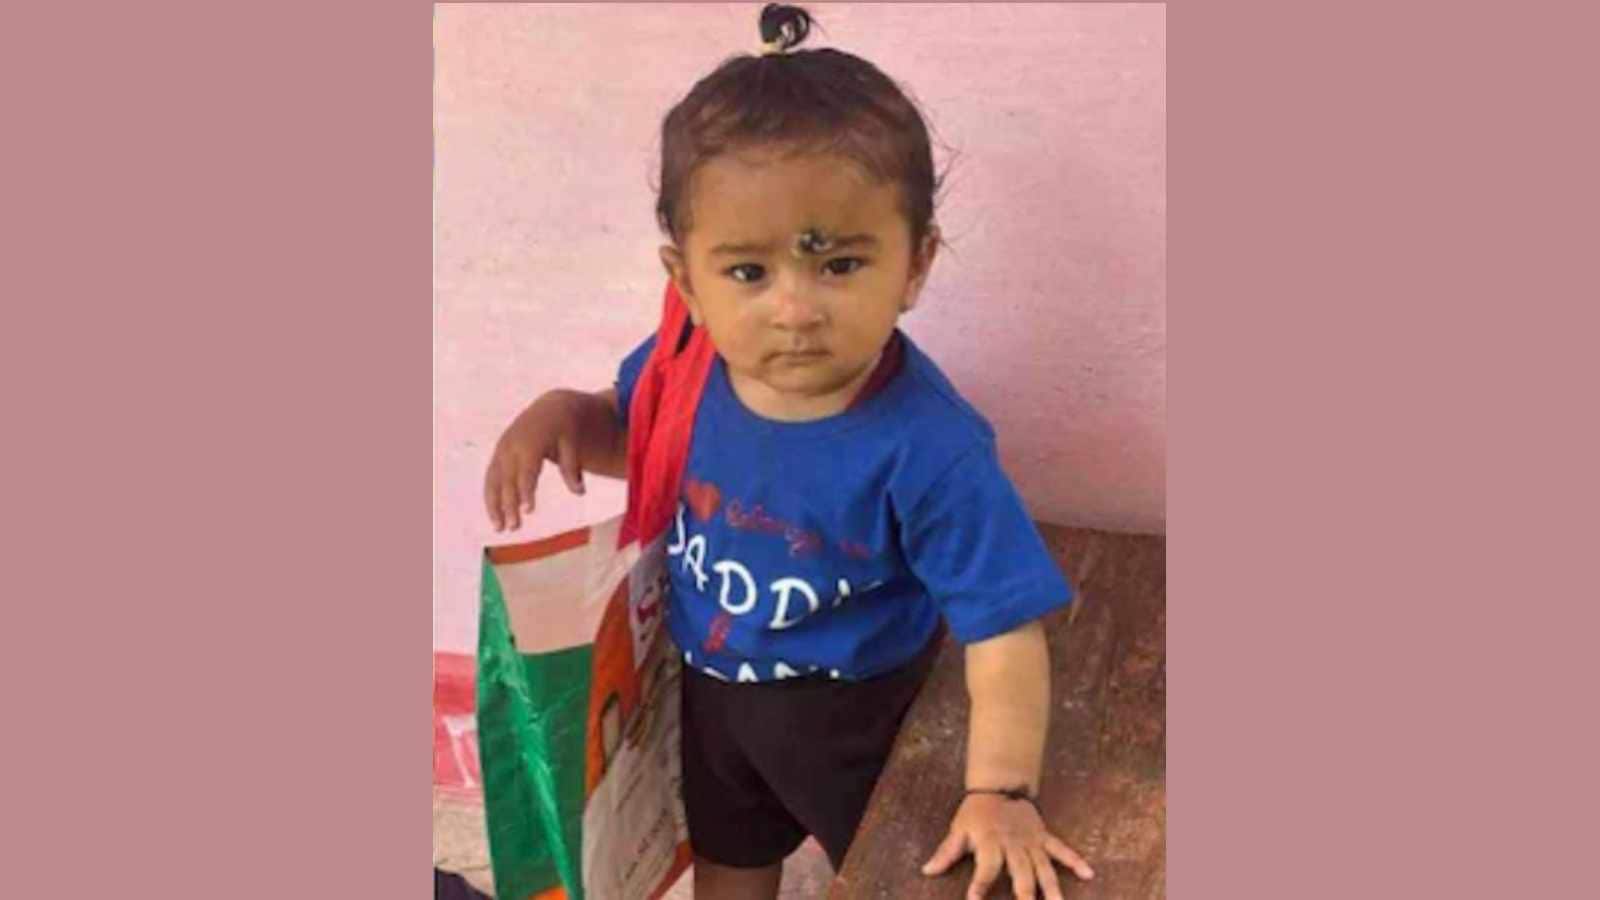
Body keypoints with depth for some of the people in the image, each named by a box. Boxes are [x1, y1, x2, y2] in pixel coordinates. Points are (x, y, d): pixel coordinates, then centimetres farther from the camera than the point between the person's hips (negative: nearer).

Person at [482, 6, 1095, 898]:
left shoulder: (926, 449, -37)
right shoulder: (689, 357, -22)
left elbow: (1003, 630, -30)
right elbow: (633, 434, 1)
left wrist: (1001, 791, -34)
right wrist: (563, 415, -19)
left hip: (852, 714, -4)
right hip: (708, 684, 5)